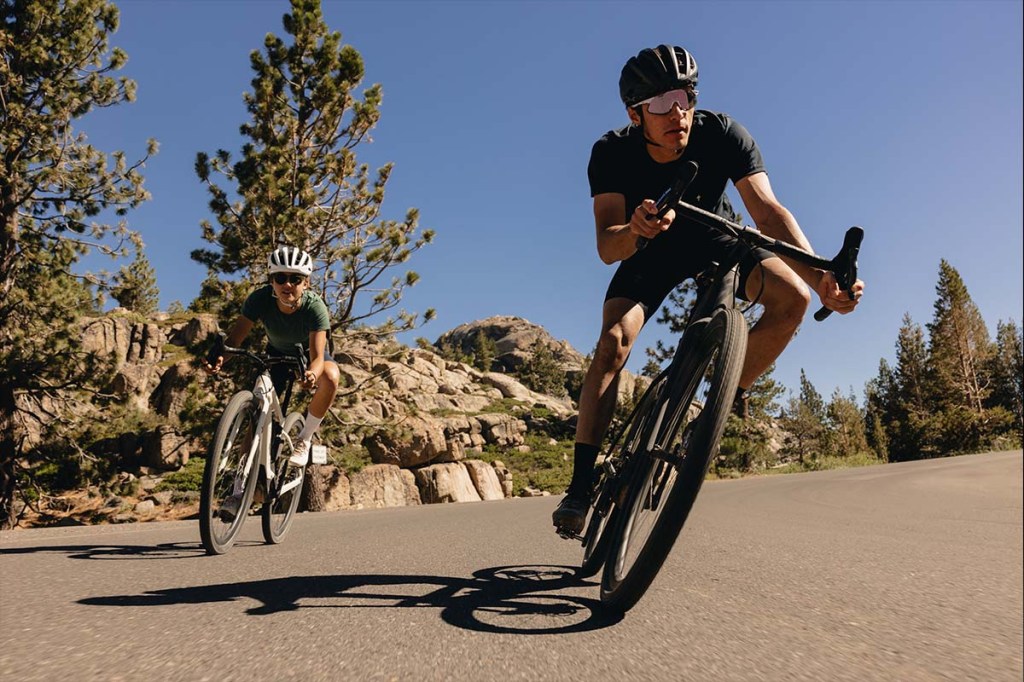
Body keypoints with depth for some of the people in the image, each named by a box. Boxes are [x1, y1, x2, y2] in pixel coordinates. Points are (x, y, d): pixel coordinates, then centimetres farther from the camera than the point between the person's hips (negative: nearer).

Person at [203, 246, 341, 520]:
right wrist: (218, 355, -53)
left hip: (308, 353, -2)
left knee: (331, 377, -35)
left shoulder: (315, 307, -35)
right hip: (276, 353, 2)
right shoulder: (260, 299, -28)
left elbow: (317, 356, -41)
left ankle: (304, 439, -12)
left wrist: (312, 374, -64)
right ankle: (240, 489, -2)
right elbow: (235, 336, -31)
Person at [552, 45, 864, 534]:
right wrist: (635, 229, -58)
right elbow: (607, 247, -34)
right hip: (650, 251, -1)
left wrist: (822, 277, -53)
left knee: (792, 297, -25)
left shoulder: (722, 134, -26)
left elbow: (767, 210, -37)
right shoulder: (612, 153, -26)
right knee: (612, 343, -25)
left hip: (715, 239, 1)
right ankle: (581, 483, -18)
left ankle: (729, 396, -2)